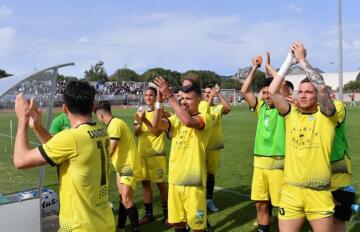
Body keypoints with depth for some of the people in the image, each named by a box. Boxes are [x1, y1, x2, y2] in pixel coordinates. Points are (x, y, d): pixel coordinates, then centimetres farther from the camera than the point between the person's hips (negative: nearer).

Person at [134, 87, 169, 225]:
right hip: (142, 153, 5)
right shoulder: (141, 112, 9)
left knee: (161, 183, 2)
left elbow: (157, 132, -16)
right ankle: (148, 213, 22)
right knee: (145, 183, 10)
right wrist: (140, 123, -19)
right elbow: (136, 133, 0)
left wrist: (145, 121, -26)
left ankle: (166, 213, 16)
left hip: (157, 154, -5)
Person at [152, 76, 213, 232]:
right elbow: (156, 124, -8)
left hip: (193, 180, -5)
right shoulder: (176, 120, 9)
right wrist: (159, 101, -17)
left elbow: (188, 121, -29)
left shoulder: (205, 118, -8)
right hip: (174, 179, 5)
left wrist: (169, 96, -26)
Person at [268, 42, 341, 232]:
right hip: (290, 191, 2)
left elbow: (322, 87, -18)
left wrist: (302, 59, -10)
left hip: (319, 193, -2)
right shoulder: (291, 114, 5)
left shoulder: (326, 116, -2)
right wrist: (289, 60, -3)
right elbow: (272, 91, -6)